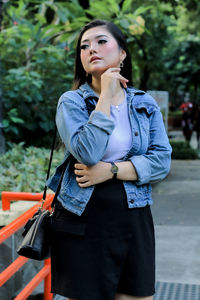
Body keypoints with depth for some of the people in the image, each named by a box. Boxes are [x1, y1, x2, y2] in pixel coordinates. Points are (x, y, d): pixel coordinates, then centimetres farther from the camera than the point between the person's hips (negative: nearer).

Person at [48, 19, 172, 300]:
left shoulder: (145, 103, 6)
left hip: (134, 219, 3)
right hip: (83, 223, -2)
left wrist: (111, 170, -16)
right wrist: (106, 96, -16)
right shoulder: (71, 101, -3)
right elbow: (87, 153, -19)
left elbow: (162, 160, -3)